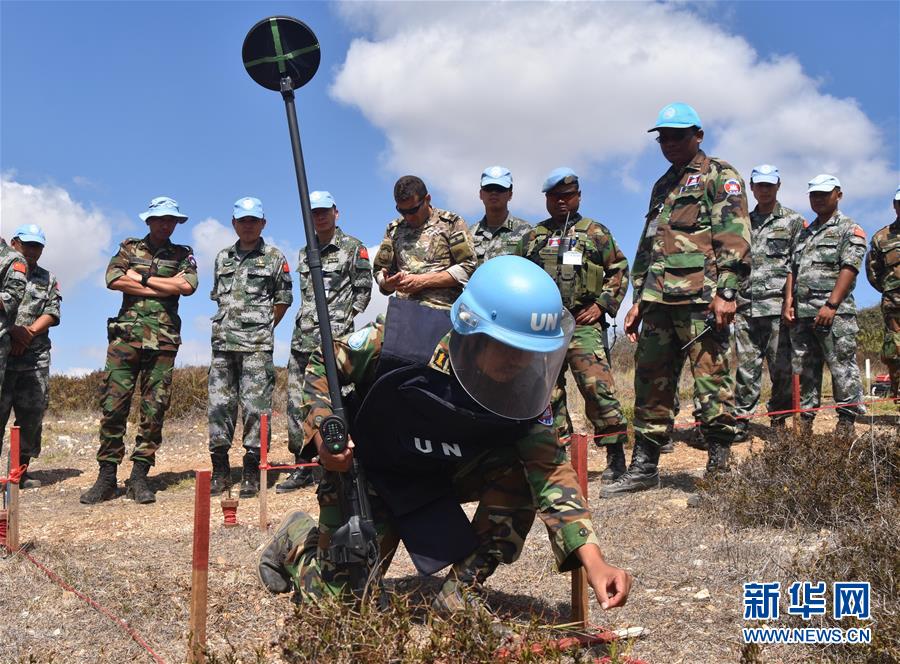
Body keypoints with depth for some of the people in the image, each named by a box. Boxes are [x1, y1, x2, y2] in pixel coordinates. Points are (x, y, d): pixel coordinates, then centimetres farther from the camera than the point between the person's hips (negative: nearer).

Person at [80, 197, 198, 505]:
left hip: (163, 340, 0)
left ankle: (139, 477, 5)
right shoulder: (129, 248, 15)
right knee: (113, 405, -4)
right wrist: (166, 286, -5)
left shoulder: (183, 254, 14)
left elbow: (188, 285, -6)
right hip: (126, 334, 0)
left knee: (154, 410, -1)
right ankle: (107, 477, 1)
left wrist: (141, 278, -3)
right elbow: (113, 279, -3)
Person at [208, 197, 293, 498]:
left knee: (255, 405, -6)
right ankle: (220, 472, 11)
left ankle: (252, 473, 0)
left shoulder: (274, 257, 5)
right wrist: (228, 327, 15)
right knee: (219, 404, 3)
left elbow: (283, 299, 8)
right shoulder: (223, 257, 17)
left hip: (257, 344, -4)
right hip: (223, 343, 4)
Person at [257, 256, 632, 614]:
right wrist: (324, 433, -30)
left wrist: (593, 561, -40)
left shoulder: (522, 389, -24)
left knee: (519, 469, -23)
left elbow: (551, 470, -28)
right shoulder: (400, 342, -33)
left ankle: (462, 592, -8)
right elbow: (325, 363, -14)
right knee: (342, 596, -4)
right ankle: (297, 542, 31)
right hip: (368, 466, -3)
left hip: (444, 472, 3)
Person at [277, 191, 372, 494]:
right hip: (303, 337, 6)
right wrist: (304, 323, 13)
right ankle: (303, 467, 12)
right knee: (297, 402, 4)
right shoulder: (304, 253, 20)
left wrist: (344, 321, -8)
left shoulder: (353, 248, 2)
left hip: (334, 337, -6)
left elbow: (364, 289, -1)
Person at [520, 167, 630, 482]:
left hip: (582, 323, -4)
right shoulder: (533, 238, 19)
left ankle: (615, 455, -7)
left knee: (596, 385, -15)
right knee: (547, 392, 5)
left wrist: (602, 305, -2)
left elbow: (619, 270, 9)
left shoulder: (595, 232, 11)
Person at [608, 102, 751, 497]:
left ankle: (719, 469, 3)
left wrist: (725, 292, -18)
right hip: (659, 301, 7)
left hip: (700, 300, -7)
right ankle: (643, 468, 14)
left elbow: (734, 236, -9)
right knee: (650, 382, 7)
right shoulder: (662, 186, 26)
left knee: (712, 382, -5)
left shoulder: (719, 175, 4)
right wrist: (639, 299, 19)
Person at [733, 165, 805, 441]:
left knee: (782, 367, -2)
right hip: (745, 307, 3)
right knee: (746, 366, 1)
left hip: (778, 305, -3)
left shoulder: (793, 221, 8)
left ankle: (779, 421, 9)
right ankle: (741, 421, 3)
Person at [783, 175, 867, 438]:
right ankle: (804, 421, 13)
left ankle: (847, 421, 3)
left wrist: (831, 305, -18)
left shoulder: (850, 229, 3)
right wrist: (788, 301, 5)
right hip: (802, 313, 6)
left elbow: (849, 268, -9)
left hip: (834, 313, -6)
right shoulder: (804, 233, 23)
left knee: (842, 367, -4)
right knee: (803, 369, 7)